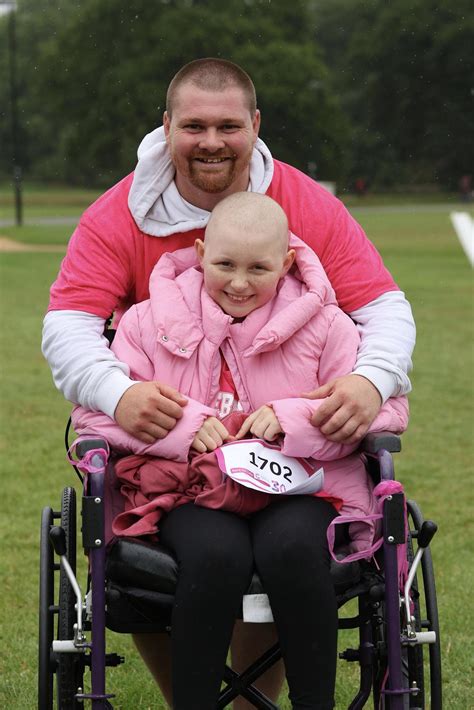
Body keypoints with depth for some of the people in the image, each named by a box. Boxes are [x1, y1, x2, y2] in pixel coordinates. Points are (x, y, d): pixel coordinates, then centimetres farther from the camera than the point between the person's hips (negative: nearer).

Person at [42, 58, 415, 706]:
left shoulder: (310, 207, -6)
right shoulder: (117, 217, -8)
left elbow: (385, 307, -8)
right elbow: (67, 325, -16)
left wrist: (372, 380, -31)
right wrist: (115, 392, -38)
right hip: (158, 431, 0)